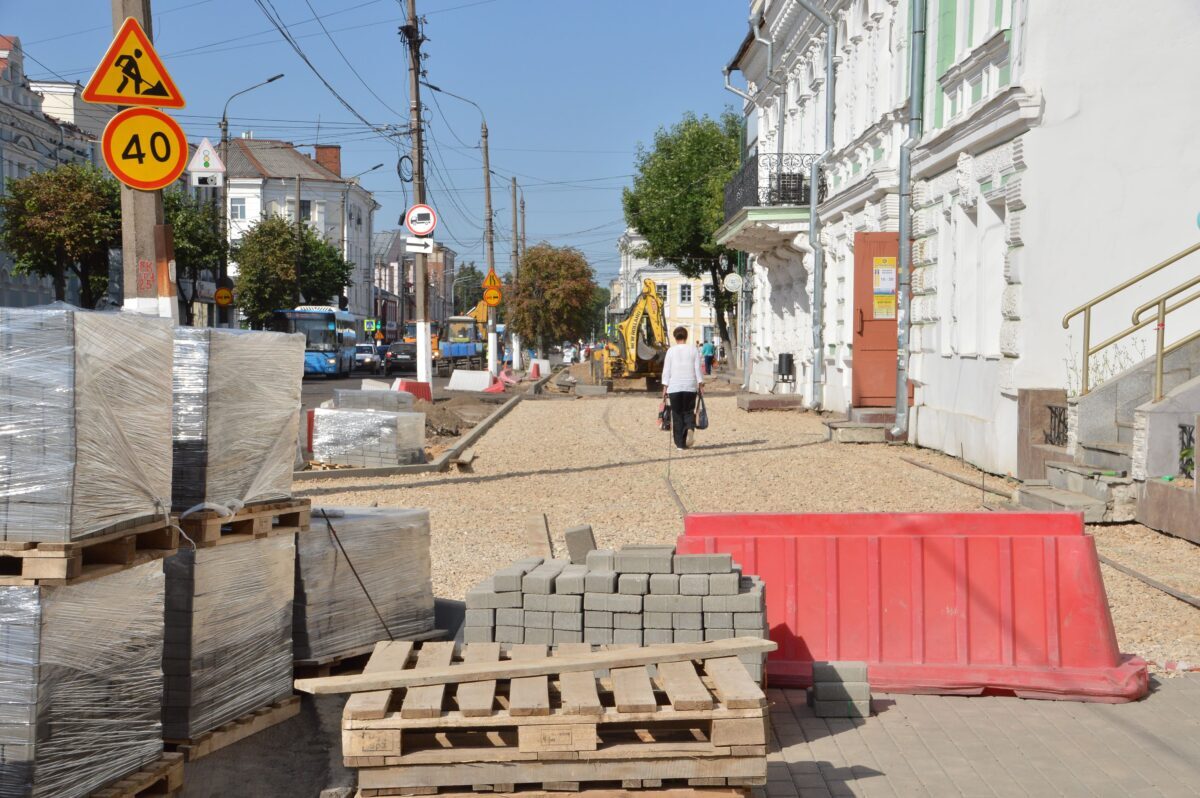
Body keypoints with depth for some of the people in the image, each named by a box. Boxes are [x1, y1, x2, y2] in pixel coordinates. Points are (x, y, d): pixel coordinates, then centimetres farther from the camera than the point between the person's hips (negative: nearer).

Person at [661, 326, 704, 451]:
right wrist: (701, 385, 6)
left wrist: (665, 387, 3)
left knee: (677, 414, 6)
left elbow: (666, 371, -1)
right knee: (688, 411, 11)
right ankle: (690, 429, -20)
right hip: (690, 386, 1)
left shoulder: (671, 351, 0)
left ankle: (680, 443, 5)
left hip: (674, 387, -1)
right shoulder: (694, 350, 3)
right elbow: (698, 369, 1)